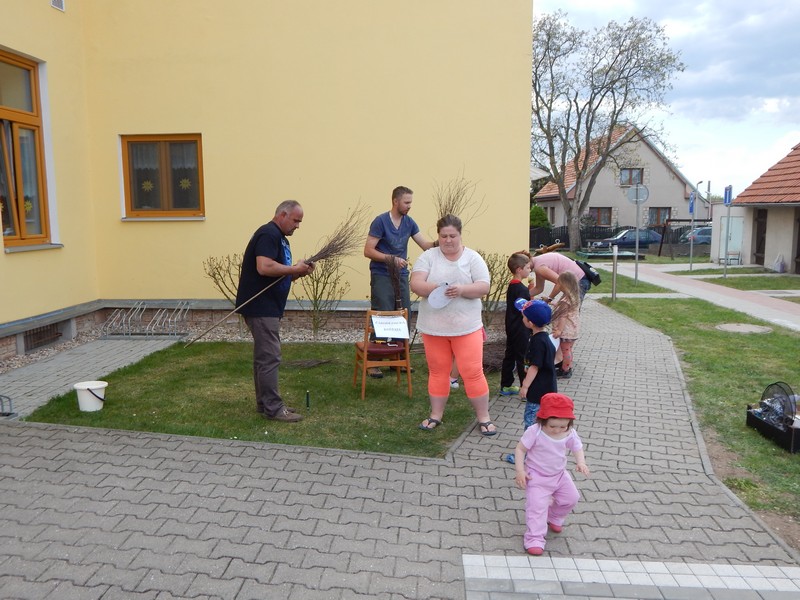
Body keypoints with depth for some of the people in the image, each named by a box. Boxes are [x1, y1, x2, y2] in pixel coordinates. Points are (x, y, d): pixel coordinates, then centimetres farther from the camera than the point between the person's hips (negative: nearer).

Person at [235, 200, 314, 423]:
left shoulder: (280, 237, 18)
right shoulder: (268, 234, -14)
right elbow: (264, 267, -27)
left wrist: (297, 271, 4)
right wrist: (294, 269, -17)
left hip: (267, 307, 11)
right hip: (261, 306, -11)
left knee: (264, 356, 14)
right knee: (270, 357, -8)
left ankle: (265, 403, 23)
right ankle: (272, 407, -2)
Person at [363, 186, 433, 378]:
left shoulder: (409, 223, 7)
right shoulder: (380, 221, -10)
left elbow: (426, 245, 3)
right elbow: (368, 251, -13)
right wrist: (392, 258, -20)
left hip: (401, 276, 6)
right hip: (381, 276, -6)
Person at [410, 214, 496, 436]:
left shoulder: (473, 258, 0)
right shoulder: (428, 256, 2)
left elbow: (484, 287, -7)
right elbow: (415, 284, -8)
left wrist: (461, 289, -25)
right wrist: (436, 288, -26)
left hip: (466, 327, -1)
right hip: (433, 327, 2)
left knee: (473, 372, -1)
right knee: (437, 371, 12)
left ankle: (483, 417, 12)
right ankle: (436, 415, 26)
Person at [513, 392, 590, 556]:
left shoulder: (570, 434, -12)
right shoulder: (534, 432, -26)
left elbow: (577, 448, 2)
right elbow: (520, 449, -18)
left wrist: (581, 462, -20)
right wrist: (520, 471, -23)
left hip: (559, 475, 6)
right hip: (537, 476, -5)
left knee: (571, 498, 14)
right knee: (537, 505, -14)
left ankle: (554, 517, 41)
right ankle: (534, 538, -5)